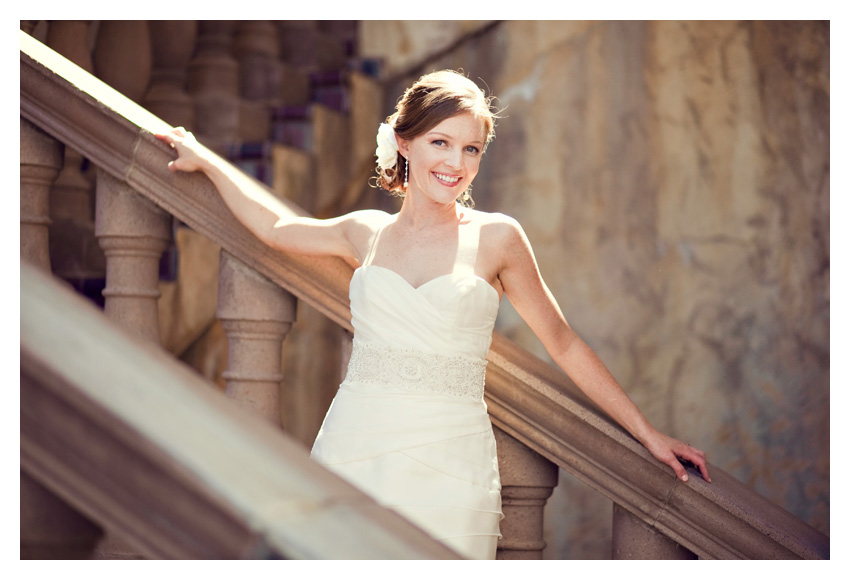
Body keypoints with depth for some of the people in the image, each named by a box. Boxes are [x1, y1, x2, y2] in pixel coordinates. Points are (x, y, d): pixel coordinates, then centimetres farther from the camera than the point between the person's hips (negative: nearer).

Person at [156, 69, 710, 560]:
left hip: (449, 464, -2)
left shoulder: (496, 237, 3)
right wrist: (205, 160, 36)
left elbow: (565, 345, 10)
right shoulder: (368, 233, 11)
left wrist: (647, 432, 10)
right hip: (355, 450, 2)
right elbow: (275, 228, 29)